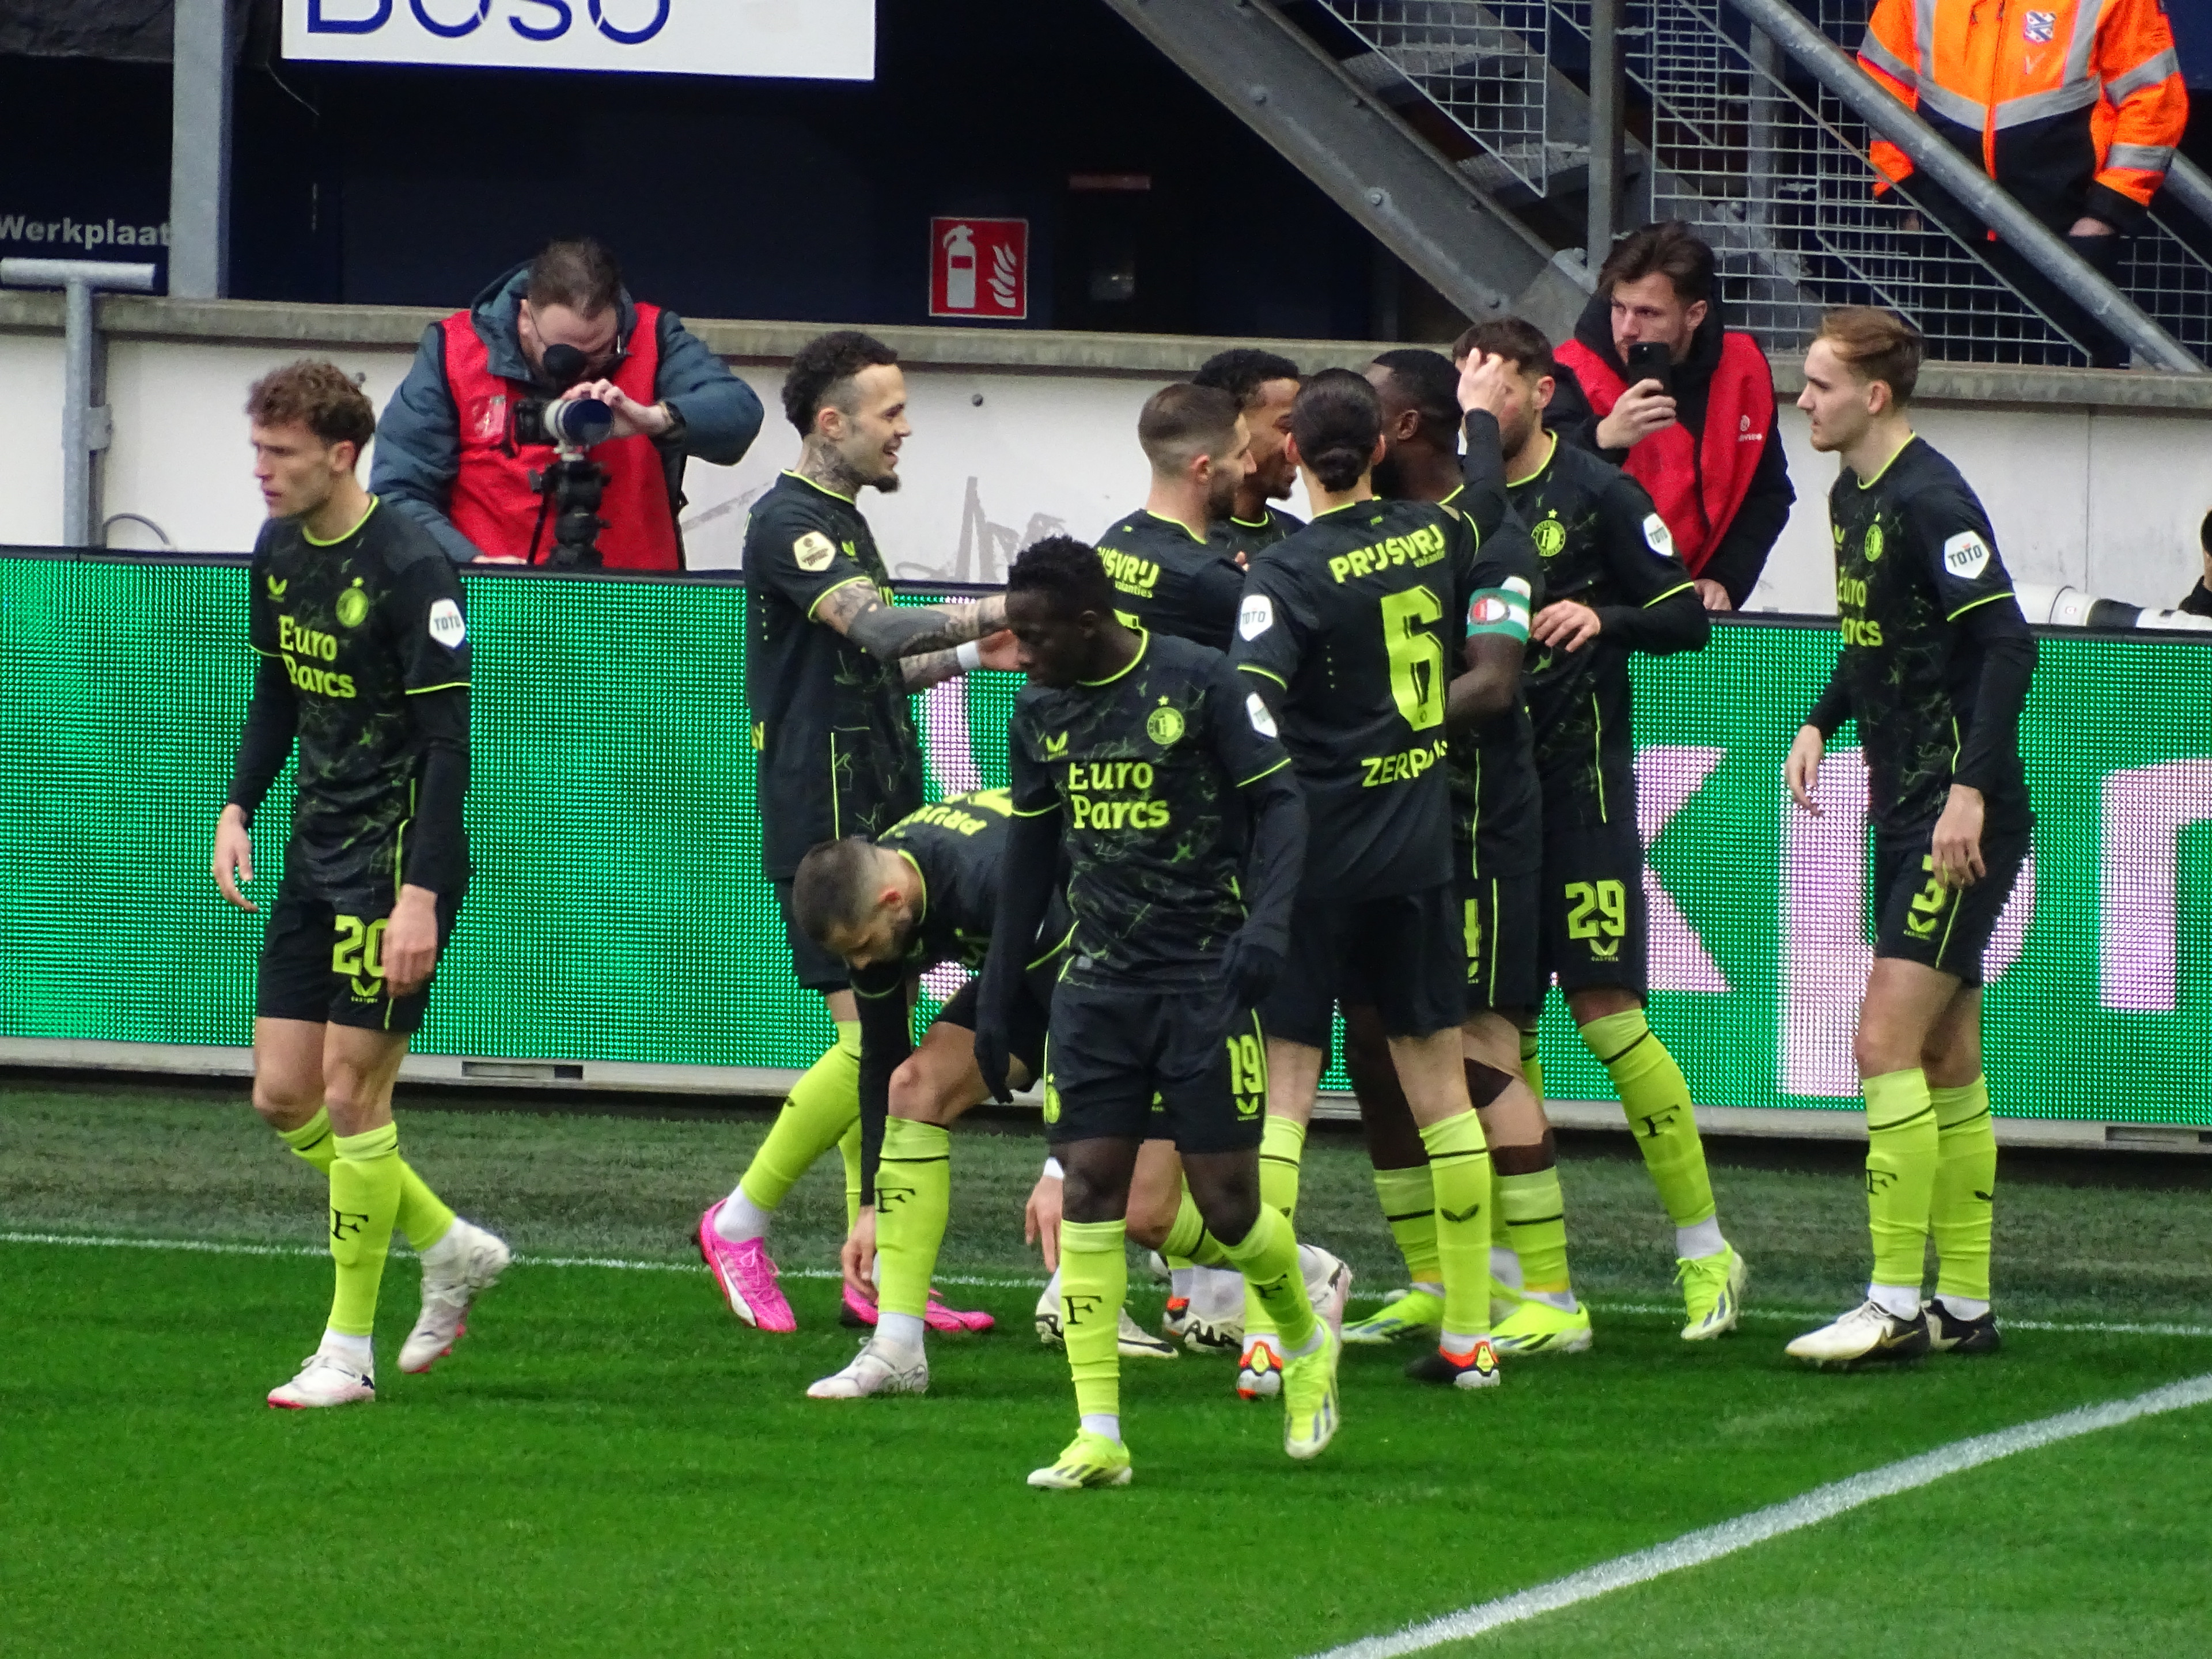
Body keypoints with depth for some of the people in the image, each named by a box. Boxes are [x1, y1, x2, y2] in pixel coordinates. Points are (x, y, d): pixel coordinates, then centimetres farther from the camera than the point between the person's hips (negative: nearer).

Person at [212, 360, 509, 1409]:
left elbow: (449, 741, -18)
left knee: (350, 1095, -6)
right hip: (317, 851, 8)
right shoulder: (278, 552, 6)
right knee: (282, 1099, 7)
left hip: (396, 856, -8)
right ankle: (451, 1250, 25)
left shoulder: (412, 569, -18)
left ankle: (349, 1351, 4)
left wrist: (421, 894, -22)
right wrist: (239, 808, 9)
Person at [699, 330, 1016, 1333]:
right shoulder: (788, 520, -13)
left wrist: (968, 657, 20)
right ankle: (739, 1223, 1)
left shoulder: (843, 521, 19)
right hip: (824, 821, -10)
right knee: (868, 1040, -12)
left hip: (878, 817, 10)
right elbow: (878, 628, -27)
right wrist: (1000, 612, -23)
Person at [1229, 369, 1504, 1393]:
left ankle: (1260, 1340, -6)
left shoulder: (1288, 572, -13)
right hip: (1419, 845, 4)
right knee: (1438, 1085, 10)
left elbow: (1248, 713, -24)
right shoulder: (1440, 535, 1)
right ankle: (1469, 1335, 12)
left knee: (1286, 1088, 0)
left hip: (1316, 856, -4)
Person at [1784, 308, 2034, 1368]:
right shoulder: (1852, 496, 12)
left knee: (1886, 1046, -13)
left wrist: (1972, 786, -27)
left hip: (1963, 820, -10)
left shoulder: (1930, 502, -16)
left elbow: (2009, 645, -22)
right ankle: (1964, 1306, 18)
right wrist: (1822, 722, 12)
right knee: (1946, 1062, 12)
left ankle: (1897, 1306, -10)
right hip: (1905, 807, 10)